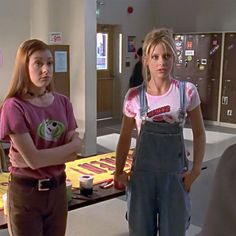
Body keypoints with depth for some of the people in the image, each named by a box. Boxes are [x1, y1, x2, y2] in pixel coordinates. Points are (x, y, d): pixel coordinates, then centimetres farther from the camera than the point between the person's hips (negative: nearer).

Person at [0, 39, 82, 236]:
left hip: (58, 189, 5)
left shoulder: (63, 102, 0)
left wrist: (27, 160, -17)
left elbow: (74, 153, -6)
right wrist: (74, 144, -12)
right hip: (25, 192, -5)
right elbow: (34, 159, -21)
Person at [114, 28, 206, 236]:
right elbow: (125, 137, 6)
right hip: (142, 173, 1)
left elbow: (199, 134, 2)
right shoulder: (134, 96, -5)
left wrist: (196, 170, -6)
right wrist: (119, 171, 3)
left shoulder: (187, 92, -7)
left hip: (175, 174, 0)